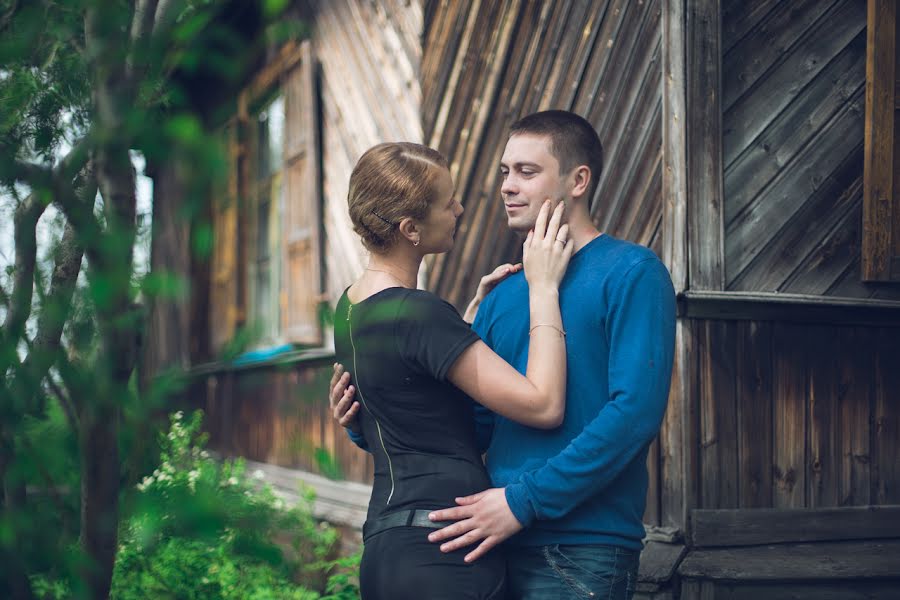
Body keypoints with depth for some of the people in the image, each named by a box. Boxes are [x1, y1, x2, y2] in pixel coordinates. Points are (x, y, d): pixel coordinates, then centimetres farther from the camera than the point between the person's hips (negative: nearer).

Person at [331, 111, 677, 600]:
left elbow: (635, 409, -16)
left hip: (581, 550, -6)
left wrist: (524, 500, -19)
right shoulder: (502, 298, 15)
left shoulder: (630, 273, -5)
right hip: (499, 543, 6)